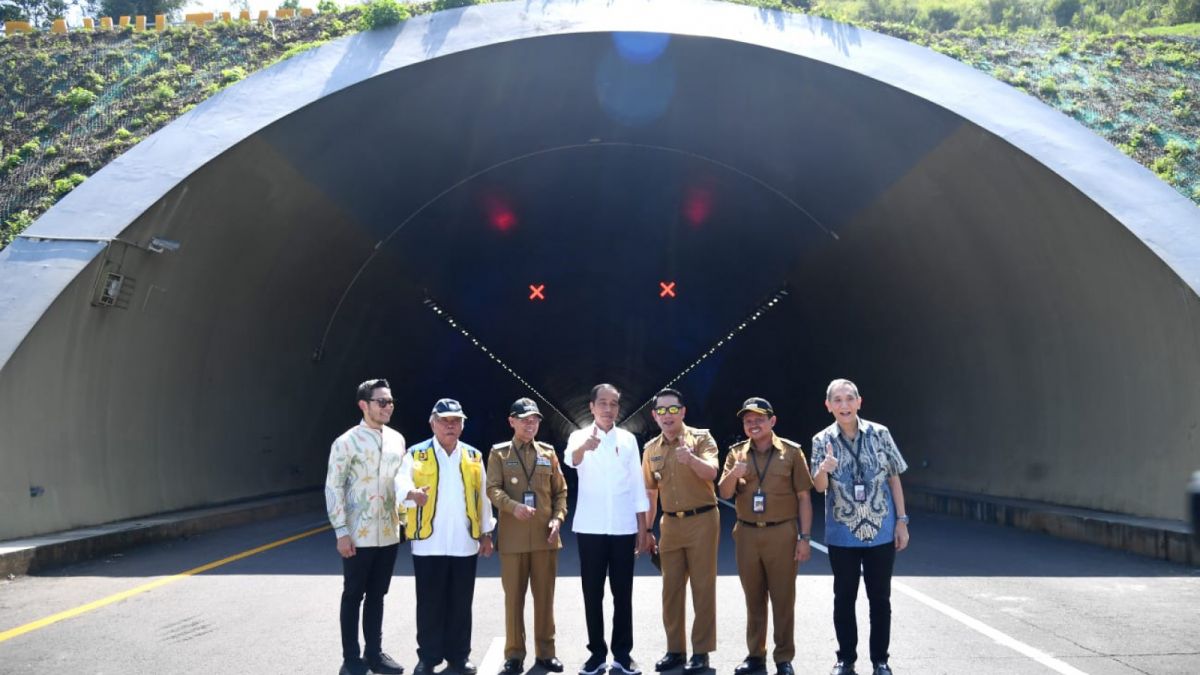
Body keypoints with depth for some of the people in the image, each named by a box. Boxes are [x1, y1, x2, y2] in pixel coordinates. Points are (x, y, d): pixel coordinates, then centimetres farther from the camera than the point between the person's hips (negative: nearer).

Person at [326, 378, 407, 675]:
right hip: (359, 536, -5)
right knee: (353, 596, 7)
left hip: (389, 533, 5)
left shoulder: (397, 439, 6)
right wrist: (341, 532, -14)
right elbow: (333, 488, -11)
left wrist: (403, 519, 10)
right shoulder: (347, 442, -11)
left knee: (377, 595, 14)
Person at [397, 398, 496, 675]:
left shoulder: (474, 456, 10)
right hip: (428, 542, -2)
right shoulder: (416, 454, 1)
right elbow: (402, 480, -16)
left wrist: (486, 533, 11)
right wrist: (412, 492, -39)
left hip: (465, 543, 2)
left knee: (460, 604, 9)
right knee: (429, 603, 5)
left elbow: (482, 497, 13)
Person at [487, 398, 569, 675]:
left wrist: (558, 518, -4)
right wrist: (513, 506, -25)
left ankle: (545, 651, 16)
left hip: (545, 536, 2)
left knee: (545, 596, 6)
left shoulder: (548, 452, 11)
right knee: (513, 597, 2)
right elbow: (493, 489, -7)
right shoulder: (499, 452, 4)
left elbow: (560, 491, 12)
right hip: (513, 537, -2)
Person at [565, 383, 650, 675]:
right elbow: (571, 460, -26)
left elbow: (637, 484, 9)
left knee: (622, 593, 6)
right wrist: (585, 446, -49)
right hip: (590, 527, -1)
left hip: (623, 527, 2)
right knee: (592, 593, 4)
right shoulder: (580, 436, -2)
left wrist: (642, 525, 5)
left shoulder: (628, 439, 6)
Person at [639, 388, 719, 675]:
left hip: (702, 520, -5)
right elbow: (650, 491, 14)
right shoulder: (651, 449, 7)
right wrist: (646, 530, 13)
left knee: (703, 587, 0)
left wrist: (691, 459, -42)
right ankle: (675, 649, 20)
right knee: (671, 588, 9)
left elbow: (711, 473, -22)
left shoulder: (701, 438, -6)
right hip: (670, 523, 5)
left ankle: (701, 652, 8)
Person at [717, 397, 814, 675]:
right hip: (746, 534, 3)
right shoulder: (736, 453, 6)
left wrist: (805, 538, -6)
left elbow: (804, 497, -1)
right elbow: (724, 494, 2)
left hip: (782, 533, -3)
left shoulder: (791, 451, -2)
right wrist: (733, 474, -19)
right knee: (753, 598, 12)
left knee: (783, 599, 3)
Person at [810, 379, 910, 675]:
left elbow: (894, 478, 3)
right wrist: (823, 470, -32)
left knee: (880, 598, 8)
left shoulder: (880, 434, -3)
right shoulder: (822, 441, -3)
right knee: (844, 598, 9)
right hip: (842, 534, 0)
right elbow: (819, 487, -9)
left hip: (881, 531, 0)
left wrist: (901, 521, 1)